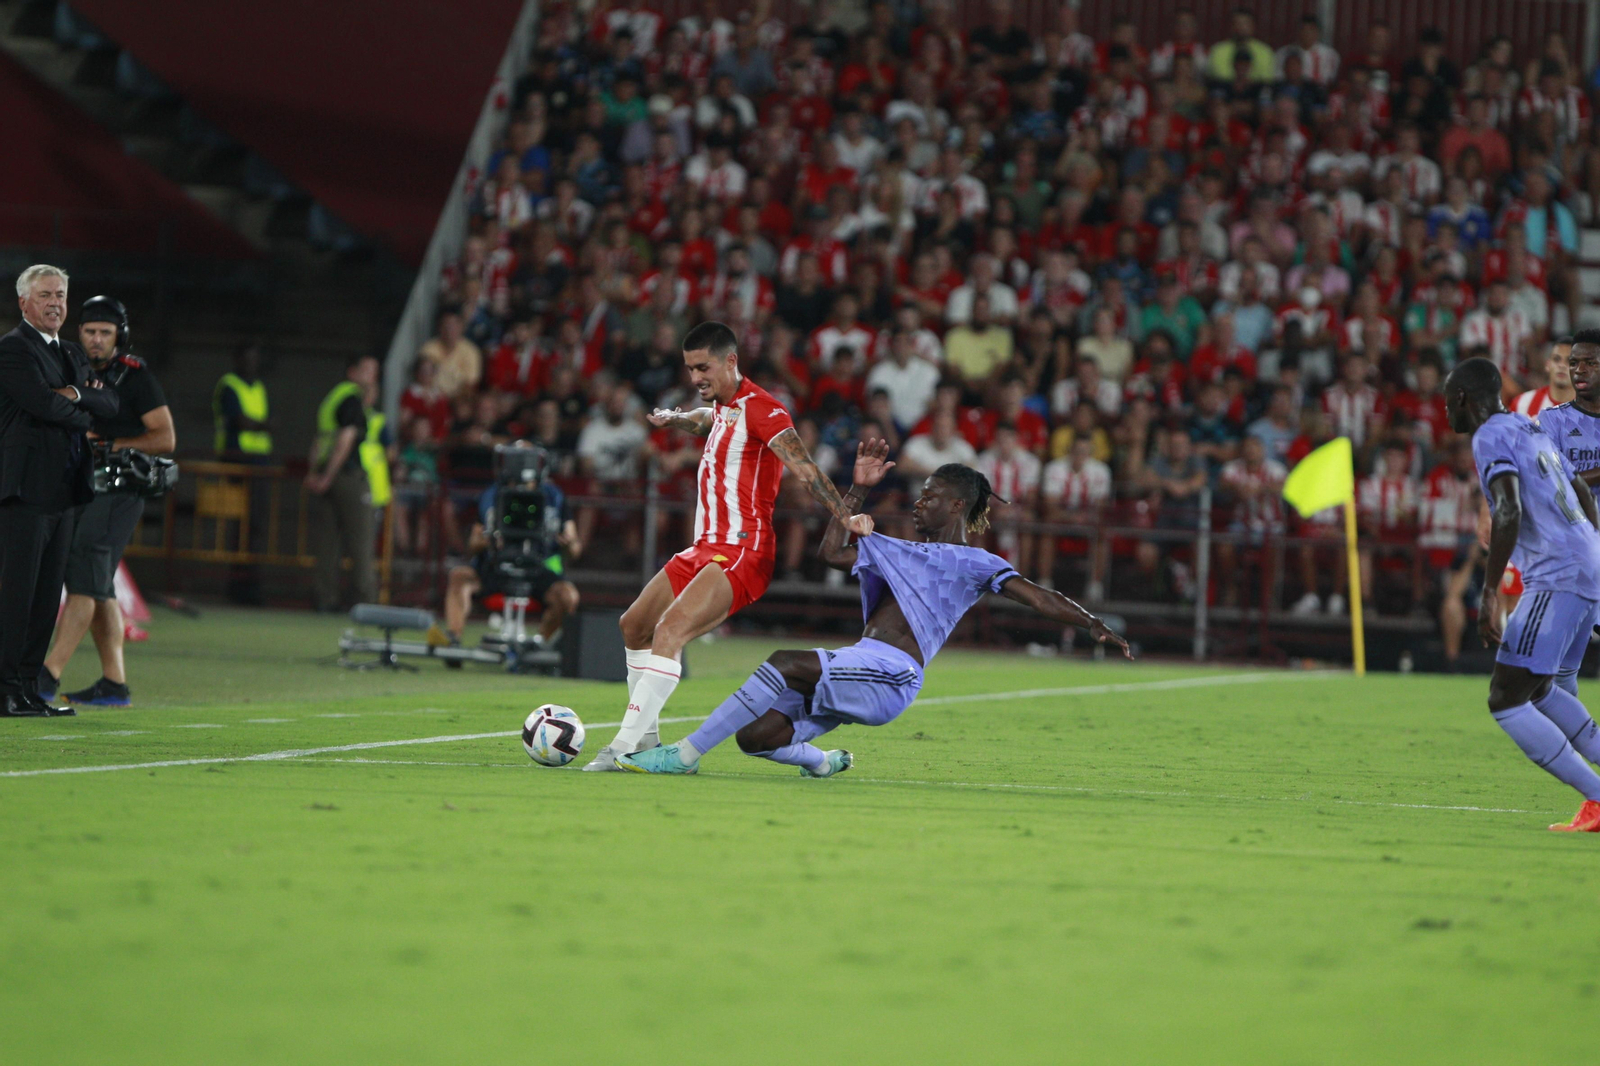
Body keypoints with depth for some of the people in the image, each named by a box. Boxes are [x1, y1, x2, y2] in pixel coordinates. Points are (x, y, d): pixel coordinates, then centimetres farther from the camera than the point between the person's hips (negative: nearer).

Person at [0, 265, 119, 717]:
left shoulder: (72, 354, 21)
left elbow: (111, 404, 11)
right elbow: (43, 403, -18)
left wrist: (76, 395, -8)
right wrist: (84, 419, -1)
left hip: (65, 492, 8)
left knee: (48, 594, 7)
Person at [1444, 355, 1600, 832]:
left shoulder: (1491, 438, -8)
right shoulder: (1532, 430, 22)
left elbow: (1510, 512, -22)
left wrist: (1489, 594, -23)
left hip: (1557, 579, -10)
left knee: (1506, 701, -10)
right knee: (1540, 689, 24)